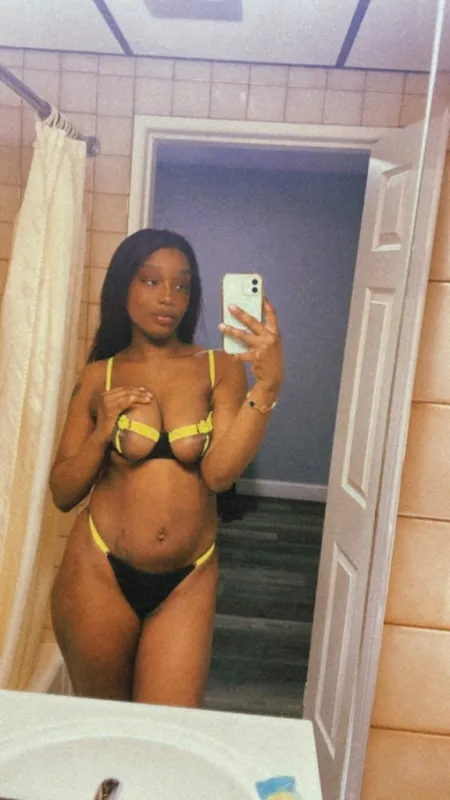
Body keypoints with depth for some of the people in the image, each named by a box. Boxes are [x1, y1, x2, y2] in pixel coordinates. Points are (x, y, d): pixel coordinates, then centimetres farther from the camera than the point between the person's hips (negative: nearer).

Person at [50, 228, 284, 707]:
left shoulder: (220, 370, -3)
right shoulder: (98, 377, 0)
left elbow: (219, 473, -17)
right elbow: (63, 493, 2)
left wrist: (267, 385, -26)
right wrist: (102, 431, -13)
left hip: (187, 581, 0)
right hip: (100, 572, 1)